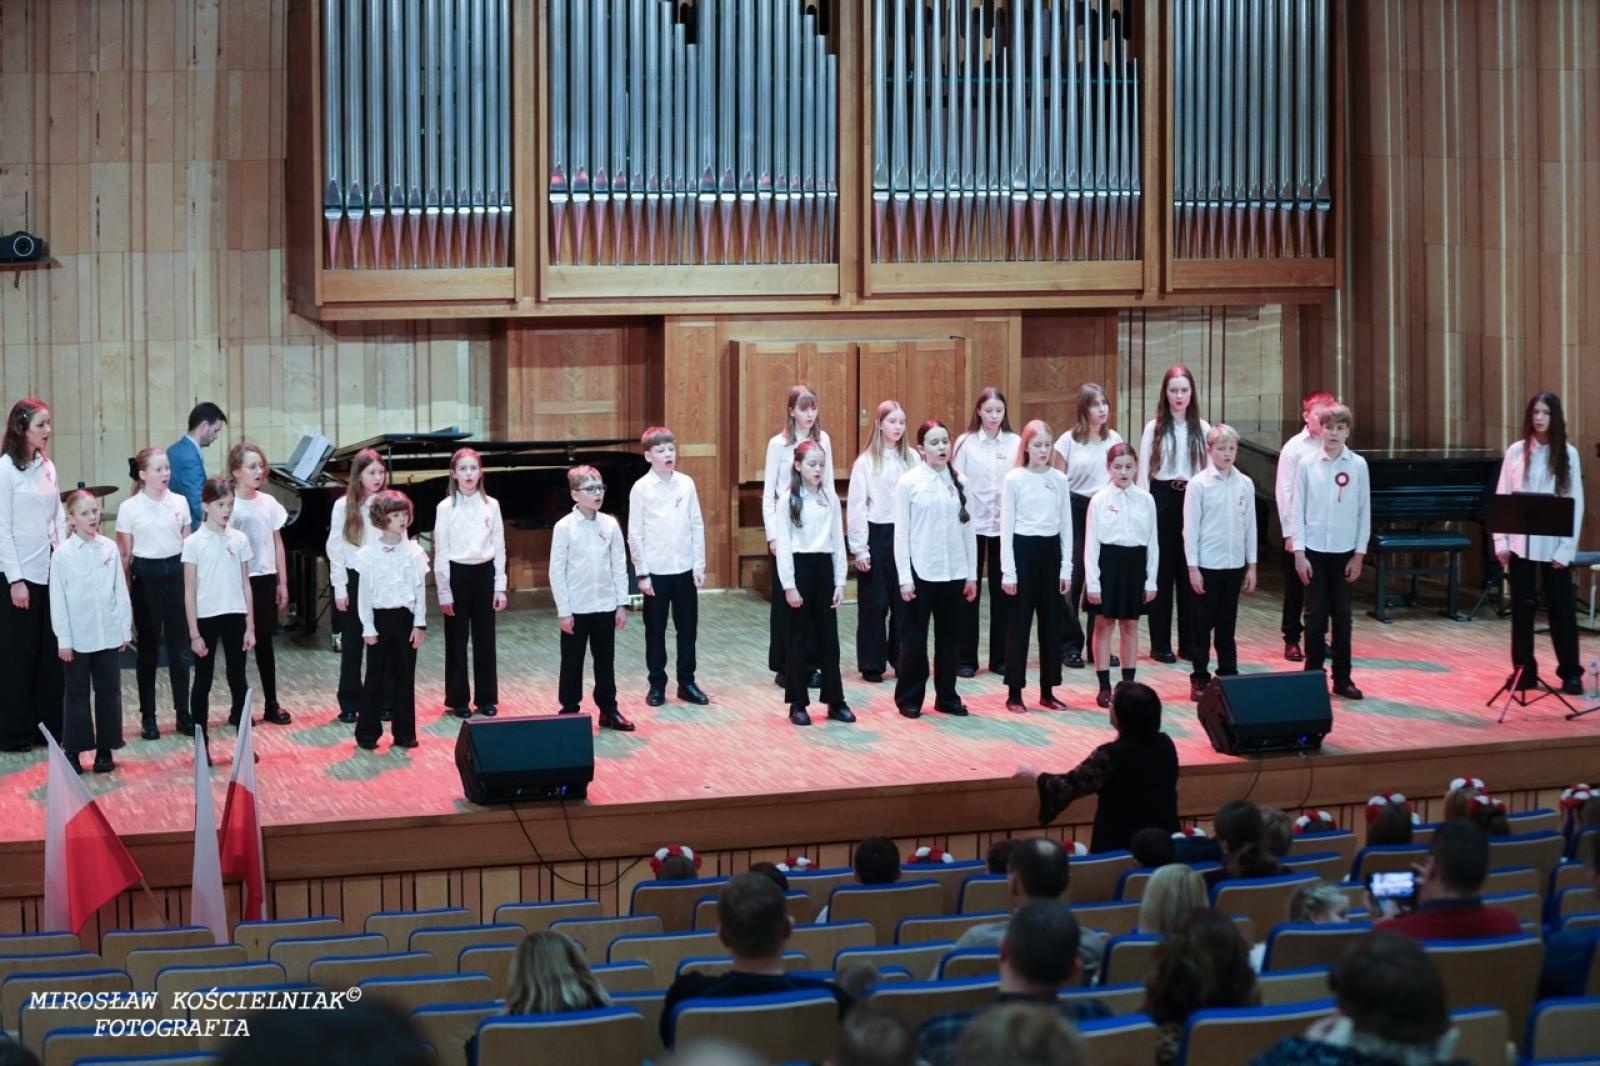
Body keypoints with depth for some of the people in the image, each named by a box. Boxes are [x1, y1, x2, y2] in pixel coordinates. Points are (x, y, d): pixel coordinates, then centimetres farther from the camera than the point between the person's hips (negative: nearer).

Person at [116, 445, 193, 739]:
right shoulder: (129, 508, -3)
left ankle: (183, 713, 12)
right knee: (148, 648, 6)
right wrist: (127, 593, -2)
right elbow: (125, 554, 0)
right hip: (146, 575, -2)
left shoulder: (179, 502, 4)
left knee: (179, 647, 4)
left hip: (176, 572, 2)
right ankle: (148, 716, 15)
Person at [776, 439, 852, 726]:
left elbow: (838, 541, 8)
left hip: (824, 567, 4)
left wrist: (840, 581, 3)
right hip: (800, 566, -4)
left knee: (829, 637, 7)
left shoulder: (830, 497, 7)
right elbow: (783, 544, -7)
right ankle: (798, 704, 9)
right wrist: (789, 584, -12)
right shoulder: (788, 499, -5)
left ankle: (835, 702, 14)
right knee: (798, 638, 2)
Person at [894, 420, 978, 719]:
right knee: (915, 637, 3)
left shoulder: (959, 481, 5)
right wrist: (904, 577, -10)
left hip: (954, 571, 4)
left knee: (951, 636, 9)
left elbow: (968, 529, 8)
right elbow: (901, 533, -6)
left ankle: (946, 696, 19)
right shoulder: (909, 482, -6)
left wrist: (972, 574, 6)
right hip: (921, 571, -4)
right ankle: (909, 698, 14)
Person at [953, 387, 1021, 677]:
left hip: (1006, 525, 1)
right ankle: (966, 658, 9)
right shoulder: (965, 442, -1)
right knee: (969, 592, 3)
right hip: (972, 524, -1)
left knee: (1003, 591, 7)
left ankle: (1000, 657, 16)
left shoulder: (1016, 443, 2)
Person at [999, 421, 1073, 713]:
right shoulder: (1013, 479, -5)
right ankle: (1014, 693, 6)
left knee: (1052, 622, 7)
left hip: (1050, 550, 4)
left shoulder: (1060, 479, 5)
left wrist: (1066, 567, 3)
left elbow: (1066, 525, 8)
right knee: (1019, 623, 0)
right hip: (1023, 549, -4)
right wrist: (1007, 571, -10)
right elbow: (1006, 527, -6)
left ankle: (1048, 691, 16)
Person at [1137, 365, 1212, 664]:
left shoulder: (1202, 428, 5)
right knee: (1162, 570, 2)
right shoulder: (1154, 428, 1)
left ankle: (1189, 642, 12)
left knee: (1190, 571, 4)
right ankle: (1160, 644, 8)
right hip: (1162, 498, -2)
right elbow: (1143, 472, 1)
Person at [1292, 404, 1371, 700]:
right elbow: (1299, 509, -1)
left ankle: (1342, 678, 12)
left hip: (1344, 551, 1)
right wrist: (1299, 552, -5)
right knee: (1315, 614, 3)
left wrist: (1359, 554, 0)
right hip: (1314, 549, -1)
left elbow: (1364, 512, 2)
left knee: (1342, 615, 6)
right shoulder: (1308, 464, -2)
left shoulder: (1358, 466, -1)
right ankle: (1313, 674, 12)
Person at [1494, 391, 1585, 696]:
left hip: (1554, 545, -1)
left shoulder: (1568, 454, -1)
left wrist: (1566, 549, -9)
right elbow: (1502, 498, 4)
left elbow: (1576, 504, -2)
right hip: (1521, 543, 1)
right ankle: (1524, 670, 14)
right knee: (1522, 607, 5)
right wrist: (1501, 542, -3)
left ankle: (1570, 672, 11)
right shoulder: (1516, 451, 3)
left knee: (1561, 607, 3)